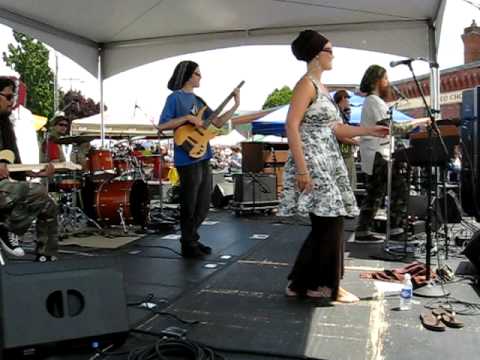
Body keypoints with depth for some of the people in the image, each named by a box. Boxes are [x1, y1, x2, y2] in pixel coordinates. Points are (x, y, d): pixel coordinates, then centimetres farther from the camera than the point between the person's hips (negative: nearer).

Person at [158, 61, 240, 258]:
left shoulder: (197, 99, 16)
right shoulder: (175, 97, -6)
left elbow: (217, 121, 16)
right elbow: (161, 125, -13)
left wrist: (235, 106, 8)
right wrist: (187, 117, -20)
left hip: (203, 157, 8)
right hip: (187, 159, -8)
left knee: (203, 204, 13)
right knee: (189, 205, 0)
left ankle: (192, 239, 27)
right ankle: (188, 246, 14)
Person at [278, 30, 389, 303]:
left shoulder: (322, 87, 18)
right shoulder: (307, 84, -10)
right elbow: (292, 126, -18)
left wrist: (369, 131, 16)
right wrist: (302, 169, -24)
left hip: (328, 161, 10)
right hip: (313, 162, -10)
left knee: (325, 224, 11)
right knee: (331, 223, -4)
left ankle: (302, 283, 20)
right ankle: (327, 285, 10)